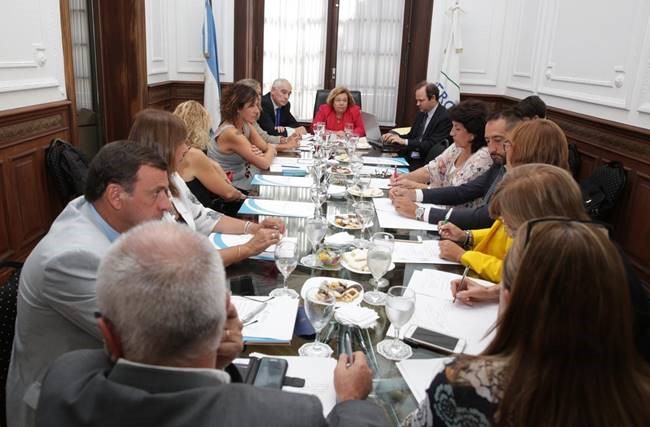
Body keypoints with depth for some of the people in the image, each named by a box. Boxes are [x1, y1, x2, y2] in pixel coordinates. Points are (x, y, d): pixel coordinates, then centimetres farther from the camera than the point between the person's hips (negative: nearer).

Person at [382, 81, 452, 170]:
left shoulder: (444, 117, -12)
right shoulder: (421, 114, 12)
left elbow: (431, 145, -18)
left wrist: (404, 141, -20)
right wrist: (396, 136, -4)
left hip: (424, 162, -7)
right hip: (409, 157, 7)